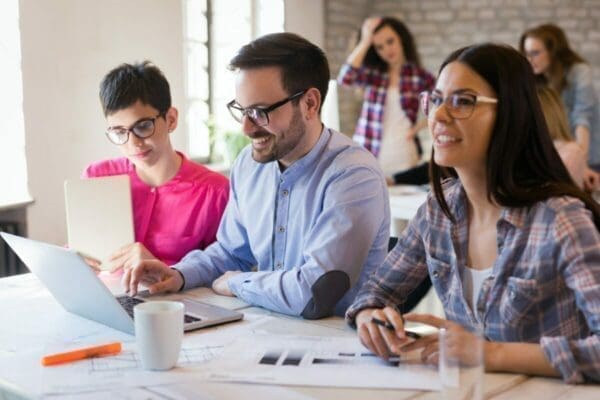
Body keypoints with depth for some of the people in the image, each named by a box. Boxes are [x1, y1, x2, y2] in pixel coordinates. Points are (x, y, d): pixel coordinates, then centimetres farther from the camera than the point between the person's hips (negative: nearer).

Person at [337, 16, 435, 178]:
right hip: (367, 155, 1)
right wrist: (365, 41, -12)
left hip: (403, 158, -1)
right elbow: (345, 77, -15)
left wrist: (420, 126, -3)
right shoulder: (372, 73, 5)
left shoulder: (420, 77, 1)